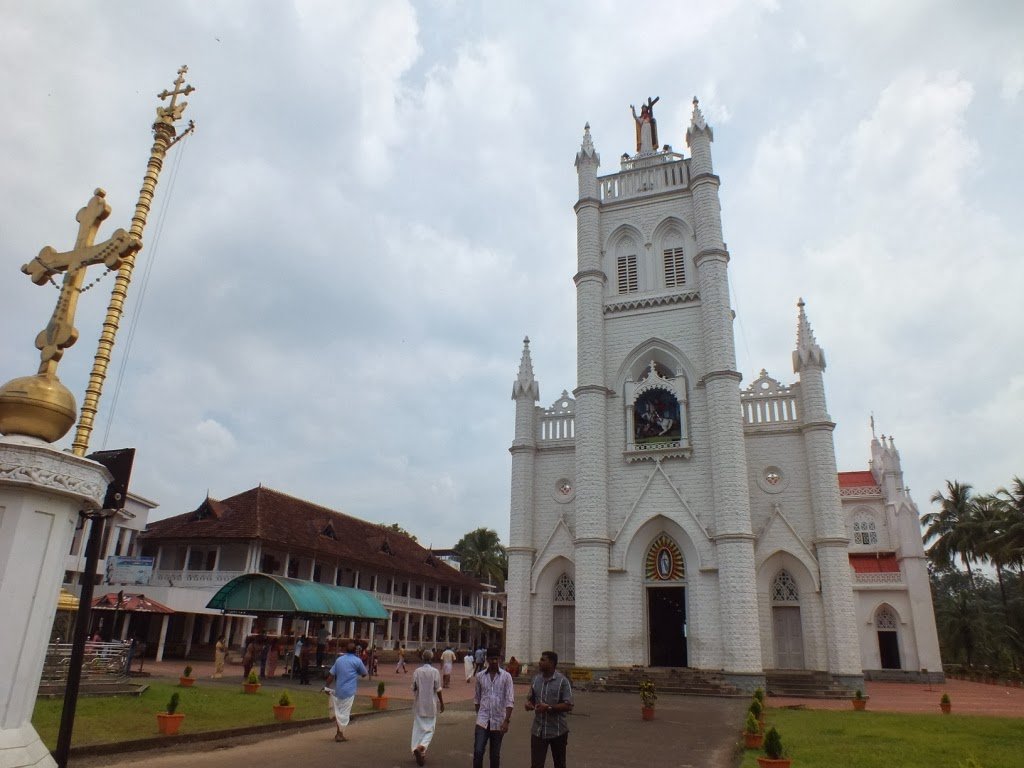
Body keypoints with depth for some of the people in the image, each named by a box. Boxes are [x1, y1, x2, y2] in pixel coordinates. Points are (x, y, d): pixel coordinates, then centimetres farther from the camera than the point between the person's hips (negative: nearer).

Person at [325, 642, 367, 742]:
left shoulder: (339, 659, 8)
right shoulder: (357, 661, -5)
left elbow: (331, 674, 5)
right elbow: (364, 674, 6)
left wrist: (327, 687, 10)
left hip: (337, 690, 4)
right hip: (349, 691, -4)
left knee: (337, 711, 16)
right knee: (345, 713, 2)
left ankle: (337, 733, 21)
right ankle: (340, 734, 2)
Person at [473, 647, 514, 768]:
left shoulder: (506, 676, -5)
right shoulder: (480, 676, 1)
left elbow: (510, 700, -9)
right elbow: (476, 699, 12)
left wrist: (506, 721, -16)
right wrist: (479, 715, 11)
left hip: (498, 721, -1)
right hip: (482, 720, 1)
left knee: (495, 754, 10)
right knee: (478, 751, -9)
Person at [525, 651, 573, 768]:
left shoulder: (562, 680, -10)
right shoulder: (536, 679, 5)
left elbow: (568, 706, -14)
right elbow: (531, 698, 15)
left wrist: (549, 708, -22)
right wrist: (529, 704, -9)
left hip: (558, 731, -3)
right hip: (538, 731, 3)